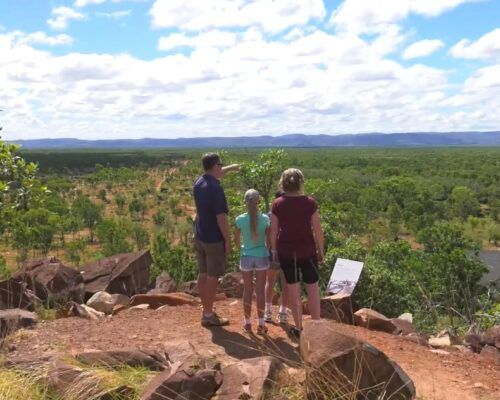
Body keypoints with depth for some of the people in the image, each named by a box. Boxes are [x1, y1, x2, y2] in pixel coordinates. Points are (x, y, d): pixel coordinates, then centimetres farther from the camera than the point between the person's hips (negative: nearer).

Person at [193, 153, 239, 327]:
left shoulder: (198, 182, 4)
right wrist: (228, 240, -13)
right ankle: (208, 315, 8)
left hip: (199, 237, 8)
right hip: (214, 240, -8)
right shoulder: (215, 188, -21)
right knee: (213, 277, 1)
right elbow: (221, 218, -22)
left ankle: (207, 309, 26)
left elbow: (213, 175, 29)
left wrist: (230, 168, 38)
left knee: (203, 274, 14)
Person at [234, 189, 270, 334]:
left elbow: (237, 240, 3)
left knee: (247, 290, 12)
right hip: (262, 256, 0)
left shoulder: (240, 219, -9)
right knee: (260, 290, 8)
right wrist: (270, 251, 19)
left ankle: (247, 323, 21)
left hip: (246, 257, 0)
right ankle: (261, 324, 14)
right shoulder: (265, 219, -9)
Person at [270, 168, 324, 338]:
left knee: (293, 289, 10)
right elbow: (317, 230, -6)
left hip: (286, 252, 1)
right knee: (312, 288, 11)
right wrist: (321, 250, 5)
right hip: (307, 251, -1)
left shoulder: (278, 204, -6)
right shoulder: (309, 203, -9)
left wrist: (274, 250, 10)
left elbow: (274, 231, -2)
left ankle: (298, 327, 19)